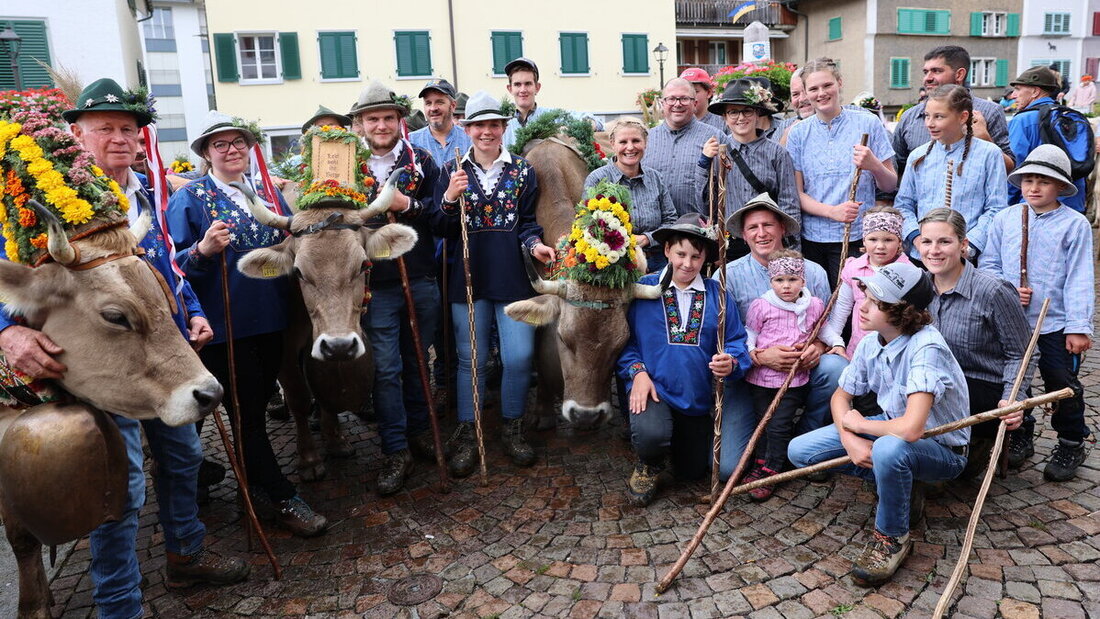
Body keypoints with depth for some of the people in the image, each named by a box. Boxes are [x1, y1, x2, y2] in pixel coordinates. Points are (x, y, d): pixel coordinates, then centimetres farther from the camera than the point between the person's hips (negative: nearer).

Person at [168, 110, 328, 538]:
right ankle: (282, 500, 13)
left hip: (270, 321, 5)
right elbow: (175, 266, -9)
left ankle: (257, 483, 33)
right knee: (247, 413, 2)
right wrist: (202, 251, -29)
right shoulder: (189, 199, -5)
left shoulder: (268, 192, 10)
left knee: (258, 404, 16)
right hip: (223, 326, -5)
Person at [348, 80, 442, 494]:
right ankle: (395, 452, 11)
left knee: (416, 361, 15)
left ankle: (418, 430, 32)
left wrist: (408, 205, -18)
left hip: (421, 281, 2)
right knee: (385, 368, 0)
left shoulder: (422, 161, 5)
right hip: (375, 285, -2)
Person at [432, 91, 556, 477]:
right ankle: (465, 437, 20)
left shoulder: (523, 170, 6)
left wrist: (535, 245, -15)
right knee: (471, 358, 6)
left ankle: (512, 430, 20)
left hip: (513, 277, 0)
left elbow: (528, 223, 6)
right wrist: (450, 199, -16)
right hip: (468, 278, 0)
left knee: (519, 356, -1)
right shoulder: (452, 171, 6)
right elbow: (441, 230, 2)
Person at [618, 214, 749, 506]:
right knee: (650, 435, -35)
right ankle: (649, 465, 4)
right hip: (653, 390, -3)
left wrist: (730, 362, -23)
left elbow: (736, 341, -2)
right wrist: (637, 371, -19)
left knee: (693, 471, 14)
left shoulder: (717, 294, 2)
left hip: (699, 398, 3)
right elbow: (626, 338, -4)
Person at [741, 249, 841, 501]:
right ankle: (761, 464, 28)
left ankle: (770, 471, 10)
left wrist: (837, 342, 7)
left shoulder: (815, 305, 2)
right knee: (762, 422, 12)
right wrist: (750, 353, -12)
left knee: (780, 425, -1)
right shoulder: (761, 306, -5)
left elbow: (823, 328, 20)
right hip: (761, 376, 0)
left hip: (794, 378, 0)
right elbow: (749, 332, 3)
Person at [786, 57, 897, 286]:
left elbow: (890, 186, 5)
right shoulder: (798, 133, 7)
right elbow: (796, 193, 3)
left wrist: (874, 165, -16)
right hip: (810, 239, 2)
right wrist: (832, 211, -14)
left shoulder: (868, 123, 3)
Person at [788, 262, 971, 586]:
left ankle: (892, 537, -13)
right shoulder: (870, 343, -8)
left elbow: (911, 428, -41)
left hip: (940, 448, -7)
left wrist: (859, 425, -21)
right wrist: (850, 439, -16)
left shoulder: (926, 348, -31)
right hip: (889, 429, 7)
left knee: (888, 448, -42)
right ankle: (897, 486, 8)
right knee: (799, 450, -5)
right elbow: (841, 396, 5)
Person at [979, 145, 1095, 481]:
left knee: (1064, 388, 5)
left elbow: (1078, 279, -9)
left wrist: (1079, 327, -13)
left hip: (1056, 325, -3)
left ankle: (1071, 445, 26)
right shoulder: (1004, 218, 2)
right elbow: (989, 264, 5)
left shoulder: (1075, 224, -5)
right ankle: (1020, 437, 33)